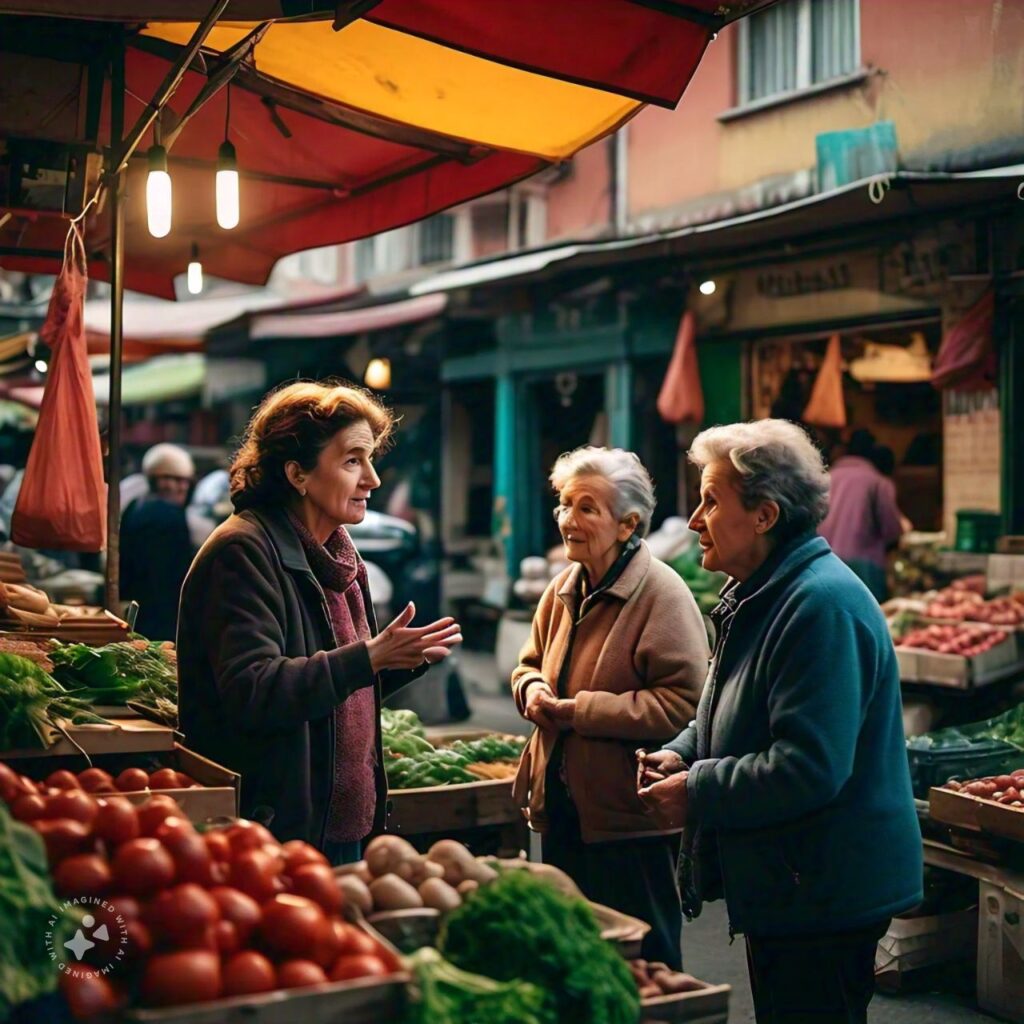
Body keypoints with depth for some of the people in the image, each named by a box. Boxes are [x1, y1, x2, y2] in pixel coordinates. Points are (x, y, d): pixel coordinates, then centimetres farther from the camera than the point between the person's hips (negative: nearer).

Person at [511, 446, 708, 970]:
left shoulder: (662, 593, -16)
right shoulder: (565, 587, 8)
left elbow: (683, 705, -23)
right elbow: (530, 664, 23)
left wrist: (580, 710, -21)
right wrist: (534, 689, -2)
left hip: (630, 819, -8)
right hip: (562, 808, 8)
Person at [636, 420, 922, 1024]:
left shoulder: (822, 605, -23)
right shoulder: (756, 596, 12)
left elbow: (808, 768, -29)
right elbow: (735, 715, 25)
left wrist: (695, 794, -18)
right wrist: (683, 752, 4)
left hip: (826, 898, -10)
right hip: (779, 887, 11)